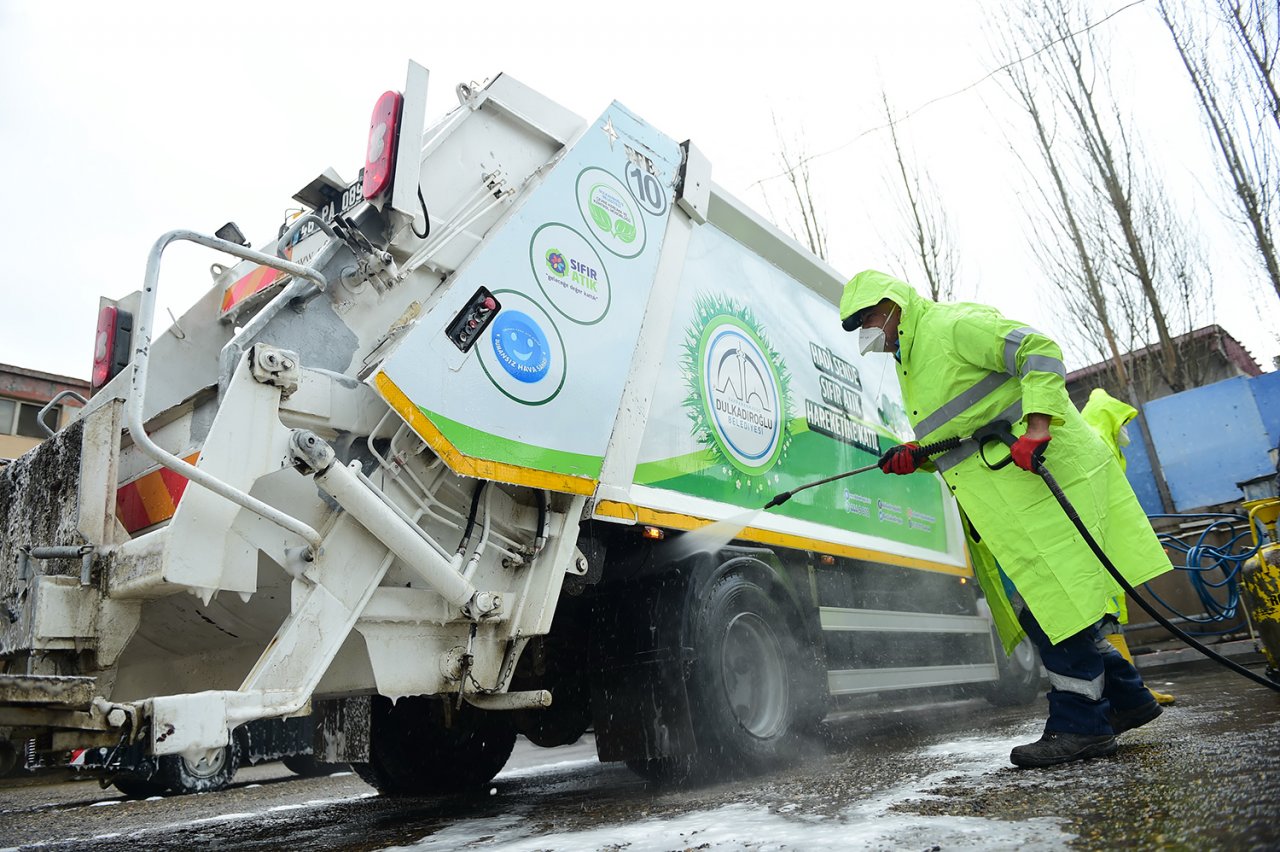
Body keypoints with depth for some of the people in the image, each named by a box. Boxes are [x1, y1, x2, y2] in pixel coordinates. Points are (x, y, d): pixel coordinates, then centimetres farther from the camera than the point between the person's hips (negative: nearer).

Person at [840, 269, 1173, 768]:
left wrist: (1036, 427, -26)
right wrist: (916, 458, 8)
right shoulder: (910, 365, 22)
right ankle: (1126, 698, 22)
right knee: (1034, 602, 10)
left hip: (1036, 477, -10)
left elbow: (1040, 352, -16)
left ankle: (1079, 724, 0)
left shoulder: (953, 325, -7)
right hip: (1002, 501, 10)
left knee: (1051, 598, -9)